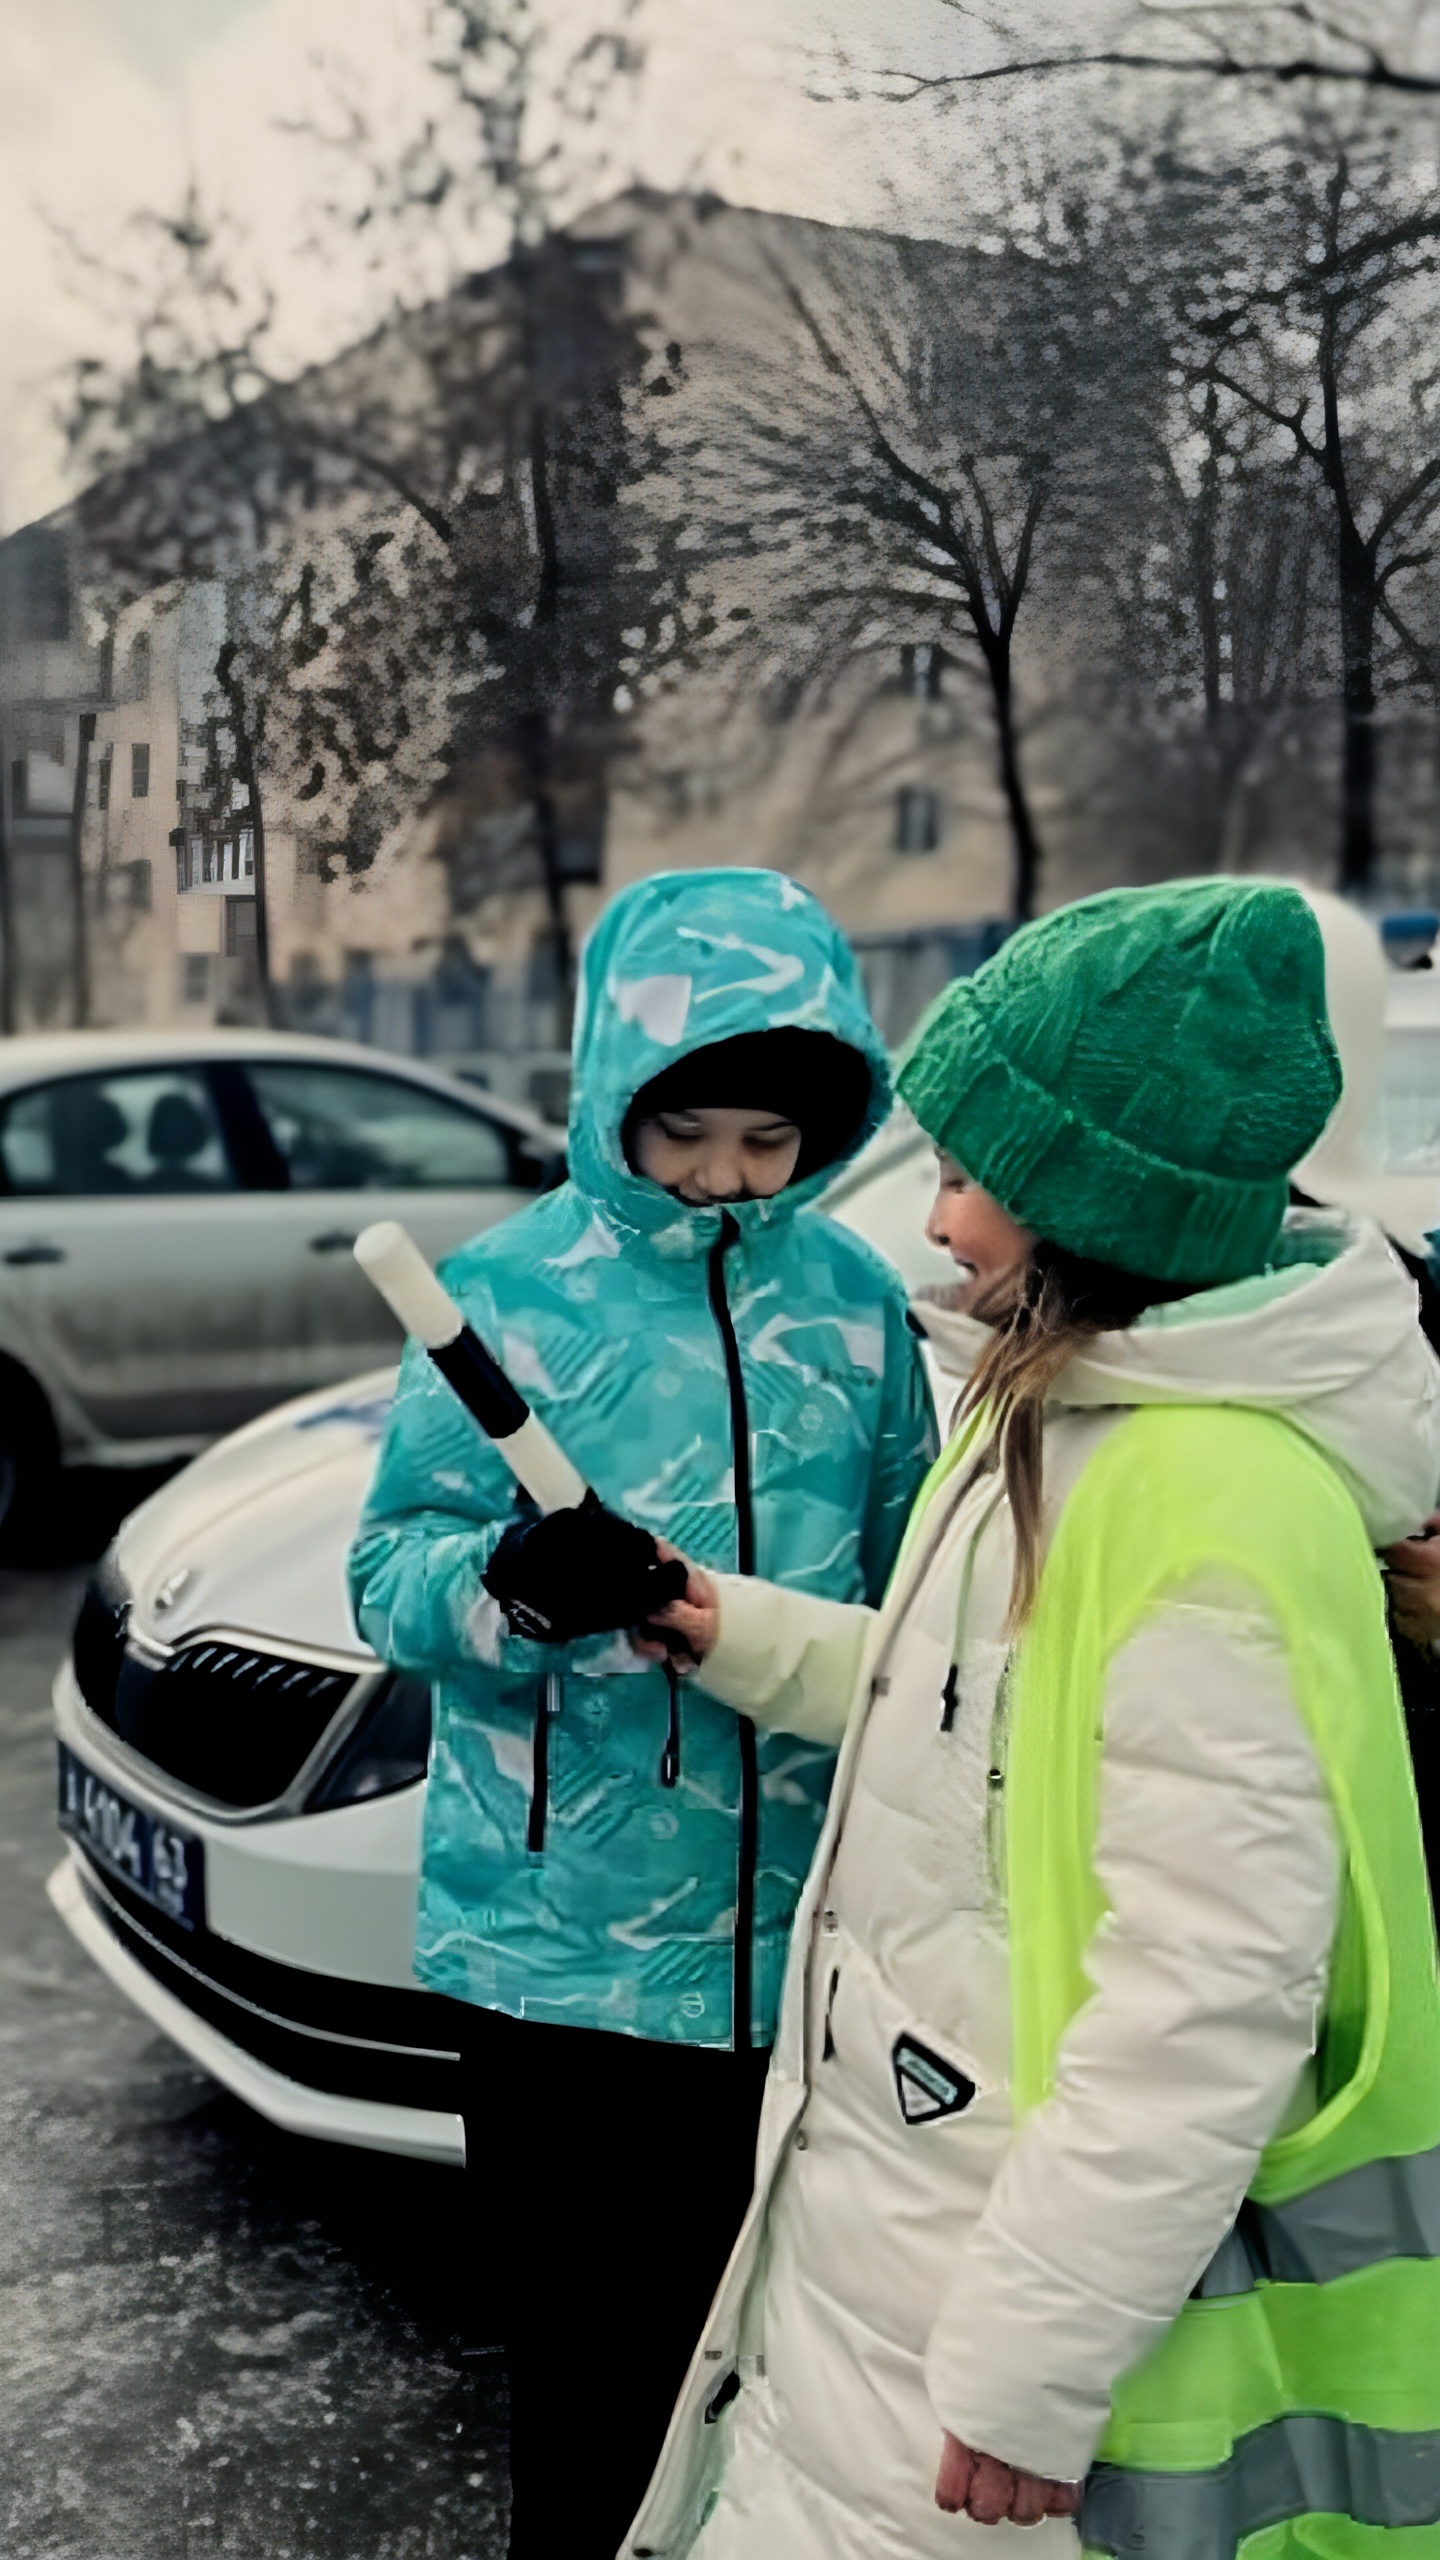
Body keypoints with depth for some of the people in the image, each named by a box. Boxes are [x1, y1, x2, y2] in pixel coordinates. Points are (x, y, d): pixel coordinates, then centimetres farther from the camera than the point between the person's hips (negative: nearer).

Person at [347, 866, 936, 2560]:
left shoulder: (853, 1299, 4)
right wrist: (513, 1580, -27)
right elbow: (390, 1579, -6)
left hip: (801, 1934, 3)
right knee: (590, 2357, 8)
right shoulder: (505, 1291, -5)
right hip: (566, 1939, -2)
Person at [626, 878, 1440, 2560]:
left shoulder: (1214, 1499, -27)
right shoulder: (1061, 1407, 4)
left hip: (1022, 2249, -9)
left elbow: (1213, 1997, -27)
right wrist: (742, 1635, 7)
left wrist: (1033, 2373, -22)